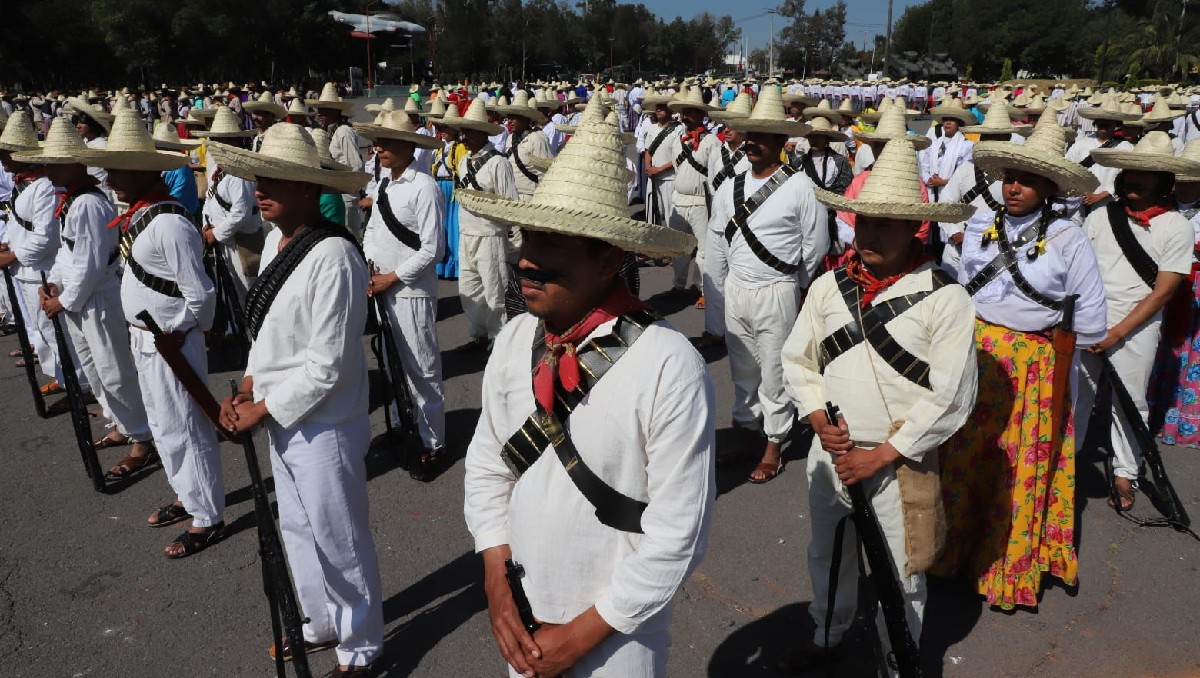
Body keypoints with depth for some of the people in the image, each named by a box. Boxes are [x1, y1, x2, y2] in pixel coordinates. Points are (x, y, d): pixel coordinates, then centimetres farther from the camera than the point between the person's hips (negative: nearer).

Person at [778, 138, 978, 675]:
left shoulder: (944, 298, -13)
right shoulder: (829, 286, 0)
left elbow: (950, 396, -14)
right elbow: (797, 359, 6)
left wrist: (881, 455, -15)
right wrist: (819, 420, -9)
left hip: (900, 463, -4)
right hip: (830, 452, 5)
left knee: (899, 577, 11)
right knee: (827, 556, 24)